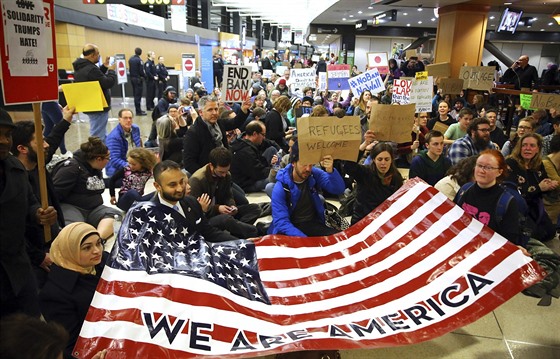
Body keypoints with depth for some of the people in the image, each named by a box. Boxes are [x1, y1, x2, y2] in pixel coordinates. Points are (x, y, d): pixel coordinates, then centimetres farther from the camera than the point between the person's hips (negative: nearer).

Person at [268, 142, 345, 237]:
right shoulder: (280, 188, -16)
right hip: (292, 227, -3)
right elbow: (281, 222, -21)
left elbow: (339, 189, -12)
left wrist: (330, 170, -33)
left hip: (314, 224, 3)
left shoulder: (315, 174, -5)